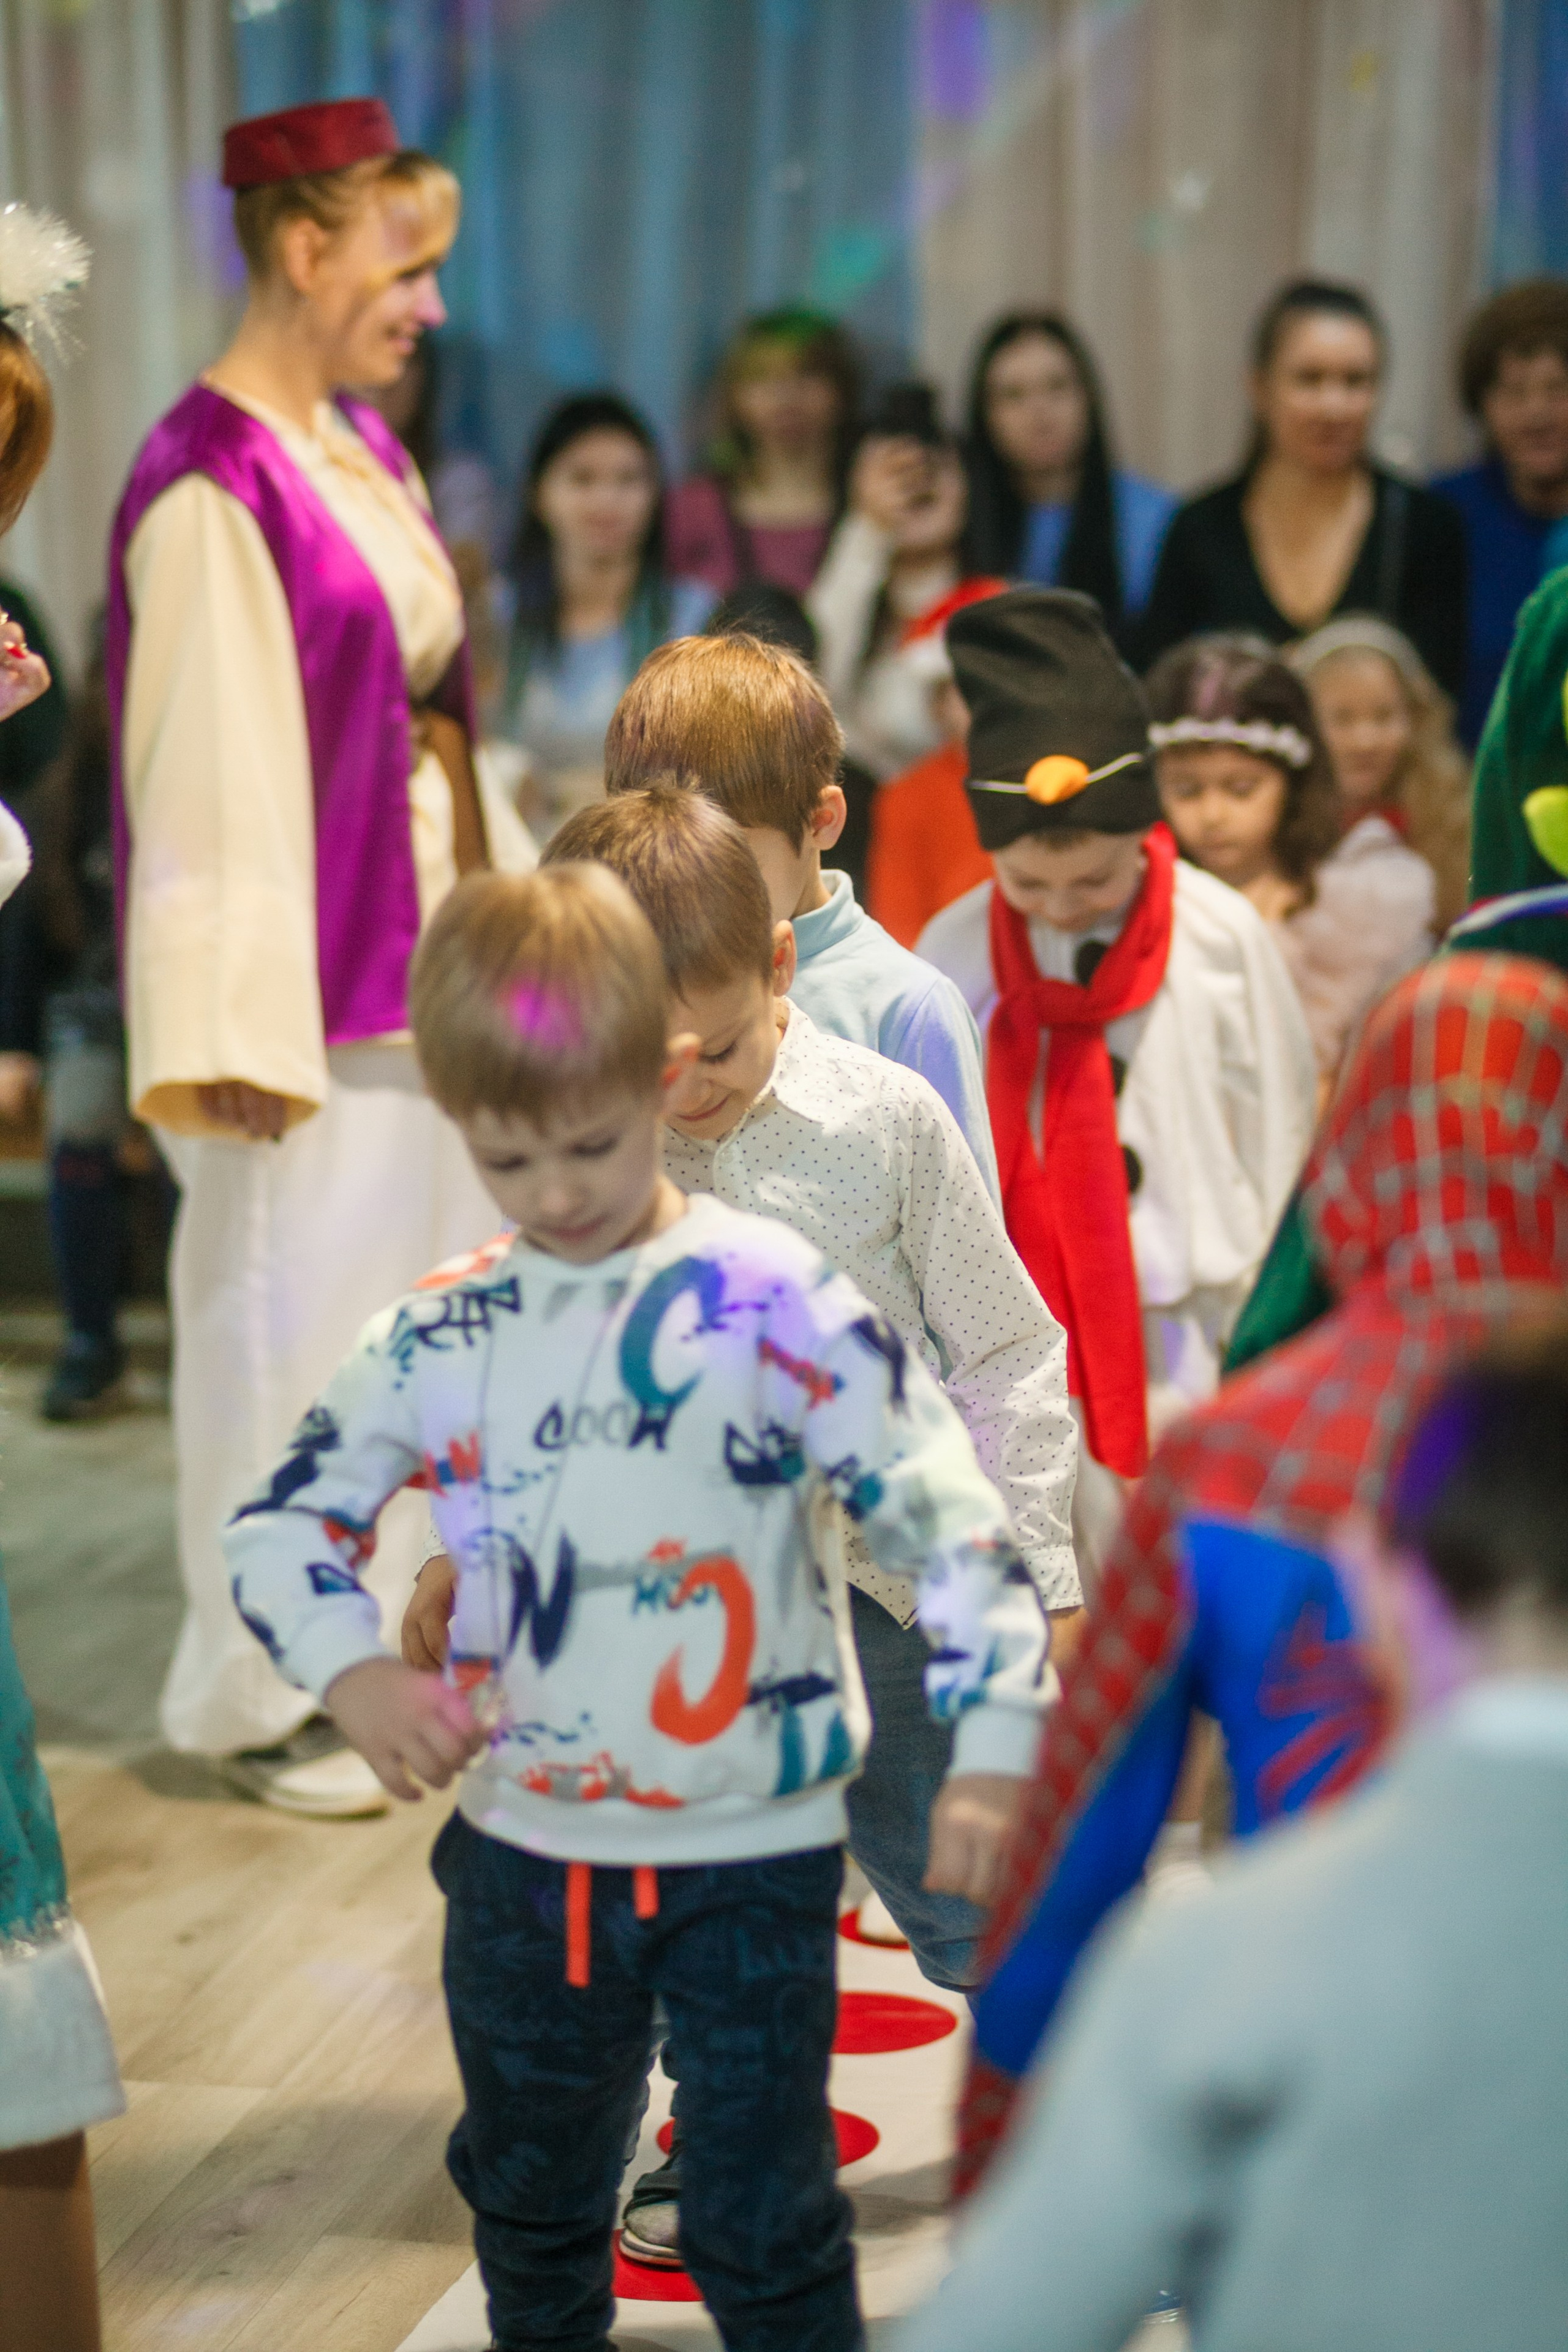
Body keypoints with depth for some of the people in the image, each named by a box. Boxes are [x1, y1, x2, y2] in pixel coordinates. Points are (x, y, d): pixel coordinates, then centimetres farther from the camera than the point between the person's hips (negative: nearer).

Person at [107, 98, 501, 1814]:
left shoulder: (361, 450, 10)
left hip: (422, 971, 8)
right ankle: (266, 1698, 16)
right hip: (311, 991, -8)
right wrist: (239, 1040, -20)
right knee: (289, 1331, 2)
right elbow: (209, 780, -18)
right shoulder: (211, 486, -16)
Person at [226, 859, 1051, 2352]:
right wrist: (350, 1671, -11)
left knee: (761, 2227, 3)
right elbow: (286, 1516, 7)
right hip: (524, 1851, 4)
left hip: (752, 1853, -4)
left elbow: (943, 1521, -13)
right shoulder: (438, 1338, 0)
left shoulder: (773, 1307, -12)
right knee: (530, 2203, 22)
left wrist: (993, 1750, -20)